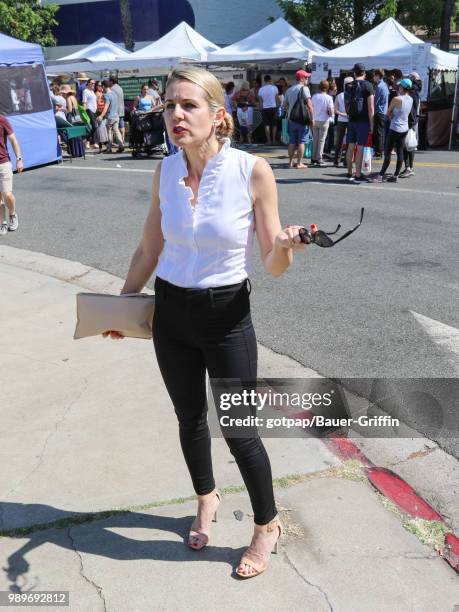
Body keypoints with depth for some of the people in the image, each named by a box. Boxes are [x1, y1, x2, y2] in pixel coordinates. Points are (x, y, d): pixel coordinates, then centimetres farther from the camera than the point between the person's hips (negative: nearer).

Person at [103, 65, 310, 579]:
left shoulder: (253, 171, -14)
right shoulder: (165, 171, -3)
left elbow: (274, 267, -12)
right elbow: (148, 251, 10)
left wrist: (285, 246, -33)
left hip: (226, 317, -4)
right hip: (170, 312, 4)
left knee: (238, 431, 5)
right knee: (190, 420, 19)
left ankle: (267, 526, 32)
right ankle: (206, 498, 48)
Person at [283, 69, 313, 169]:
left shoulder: (289, 89, 12)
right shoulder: (304, 88, -8)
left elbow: (285, 104, 17)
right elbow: (309, 105, -14)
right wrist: (312, 118, -10)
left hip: (291, 119, 6)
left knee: (292, 142, 10)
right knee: (301, 141, -2)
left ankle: (290, 162, 12)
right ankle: (299, 163, -2)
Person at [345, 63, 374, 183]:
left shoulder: (349, 86, 8)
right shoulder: (367, 85, -7)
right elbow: (371, 107, -11)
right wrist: (371, 124, -7)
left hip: (352, 120, 5)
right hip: (363, 121, -5)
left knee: (351, 146, 11)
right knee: (360, 148, -4)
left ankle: (349, 173, 18)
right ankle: (358, 175, -2)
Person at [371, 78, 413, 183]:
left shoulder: (396, 99, -14)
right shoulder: (410, 99, 5)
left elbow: (388, 112, -3)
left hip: (395, 129, -7)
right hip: (404, 129, 7)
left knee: (388, 152, -4)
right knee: (400, 152, 6)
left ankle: (381, 175, -4)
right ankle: (396, 175, 9)